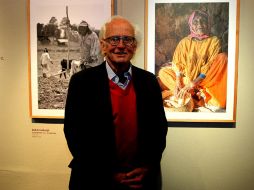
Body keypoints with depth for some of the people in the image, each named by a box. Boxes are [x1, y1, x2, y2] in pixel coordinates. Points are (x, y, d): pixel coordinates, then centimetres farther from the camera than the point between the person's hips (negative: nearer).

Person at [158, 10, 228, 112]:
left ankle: (190, 94, -31)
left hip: (206, 80, -2)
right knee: (163, 72, -14)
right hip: (186, 78, 3)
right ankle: (199, 95, -27)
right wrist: (178, 82, -23)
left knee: (223, 57, -25)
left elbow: (211, 66, -16)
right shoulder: (184, 42, 1)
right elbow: (178, 64, -4)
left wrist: (192, 84, -26)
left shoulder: (214, 41, -5)